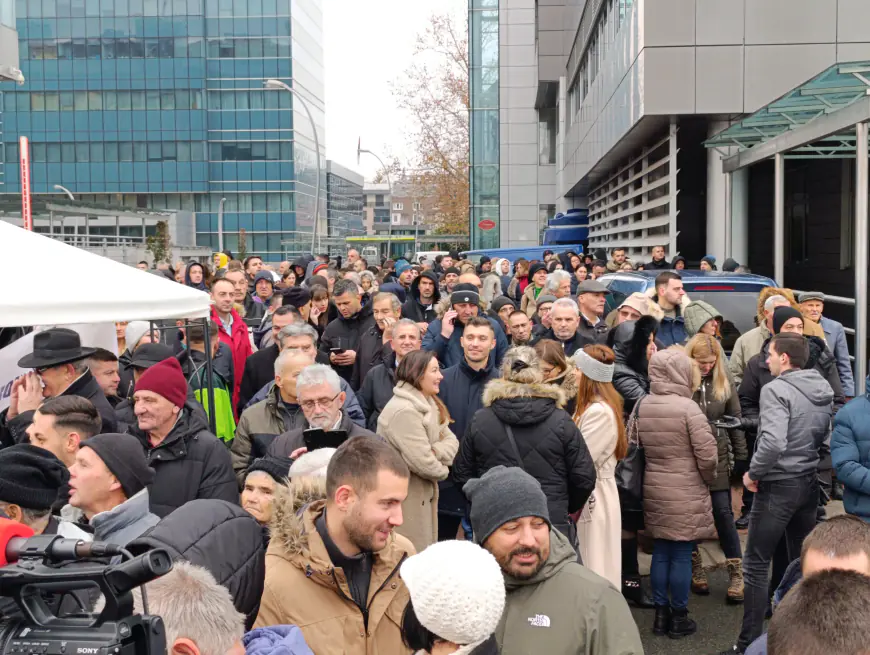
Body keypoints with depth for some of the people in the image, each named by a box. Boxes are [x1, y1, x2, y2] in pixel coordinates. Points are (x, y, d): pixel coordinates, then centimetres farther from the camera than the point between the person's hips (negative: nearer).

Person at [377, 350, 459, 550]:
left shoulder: (428, 405, 9)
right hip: (404, 498, -9)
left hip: (424, 493, 10)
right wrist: (442, 470, -5)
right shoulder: (403, 411, -23)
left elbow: (451, 442, 3)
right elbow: (423, 463, -26)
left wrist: (434, 452, -18)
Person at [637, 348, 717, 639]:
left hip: (653, 489, 6)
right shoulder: (687, 407, -16)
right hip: (686, 492, -5)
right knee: (681, 554, 4)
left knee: (660, 551, 14)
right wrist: (708, 479, 3)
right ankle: (679, 617, 13)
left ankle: (661, 612, 22)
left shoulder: (642, 406, 0)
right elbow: (707, 454, -15)